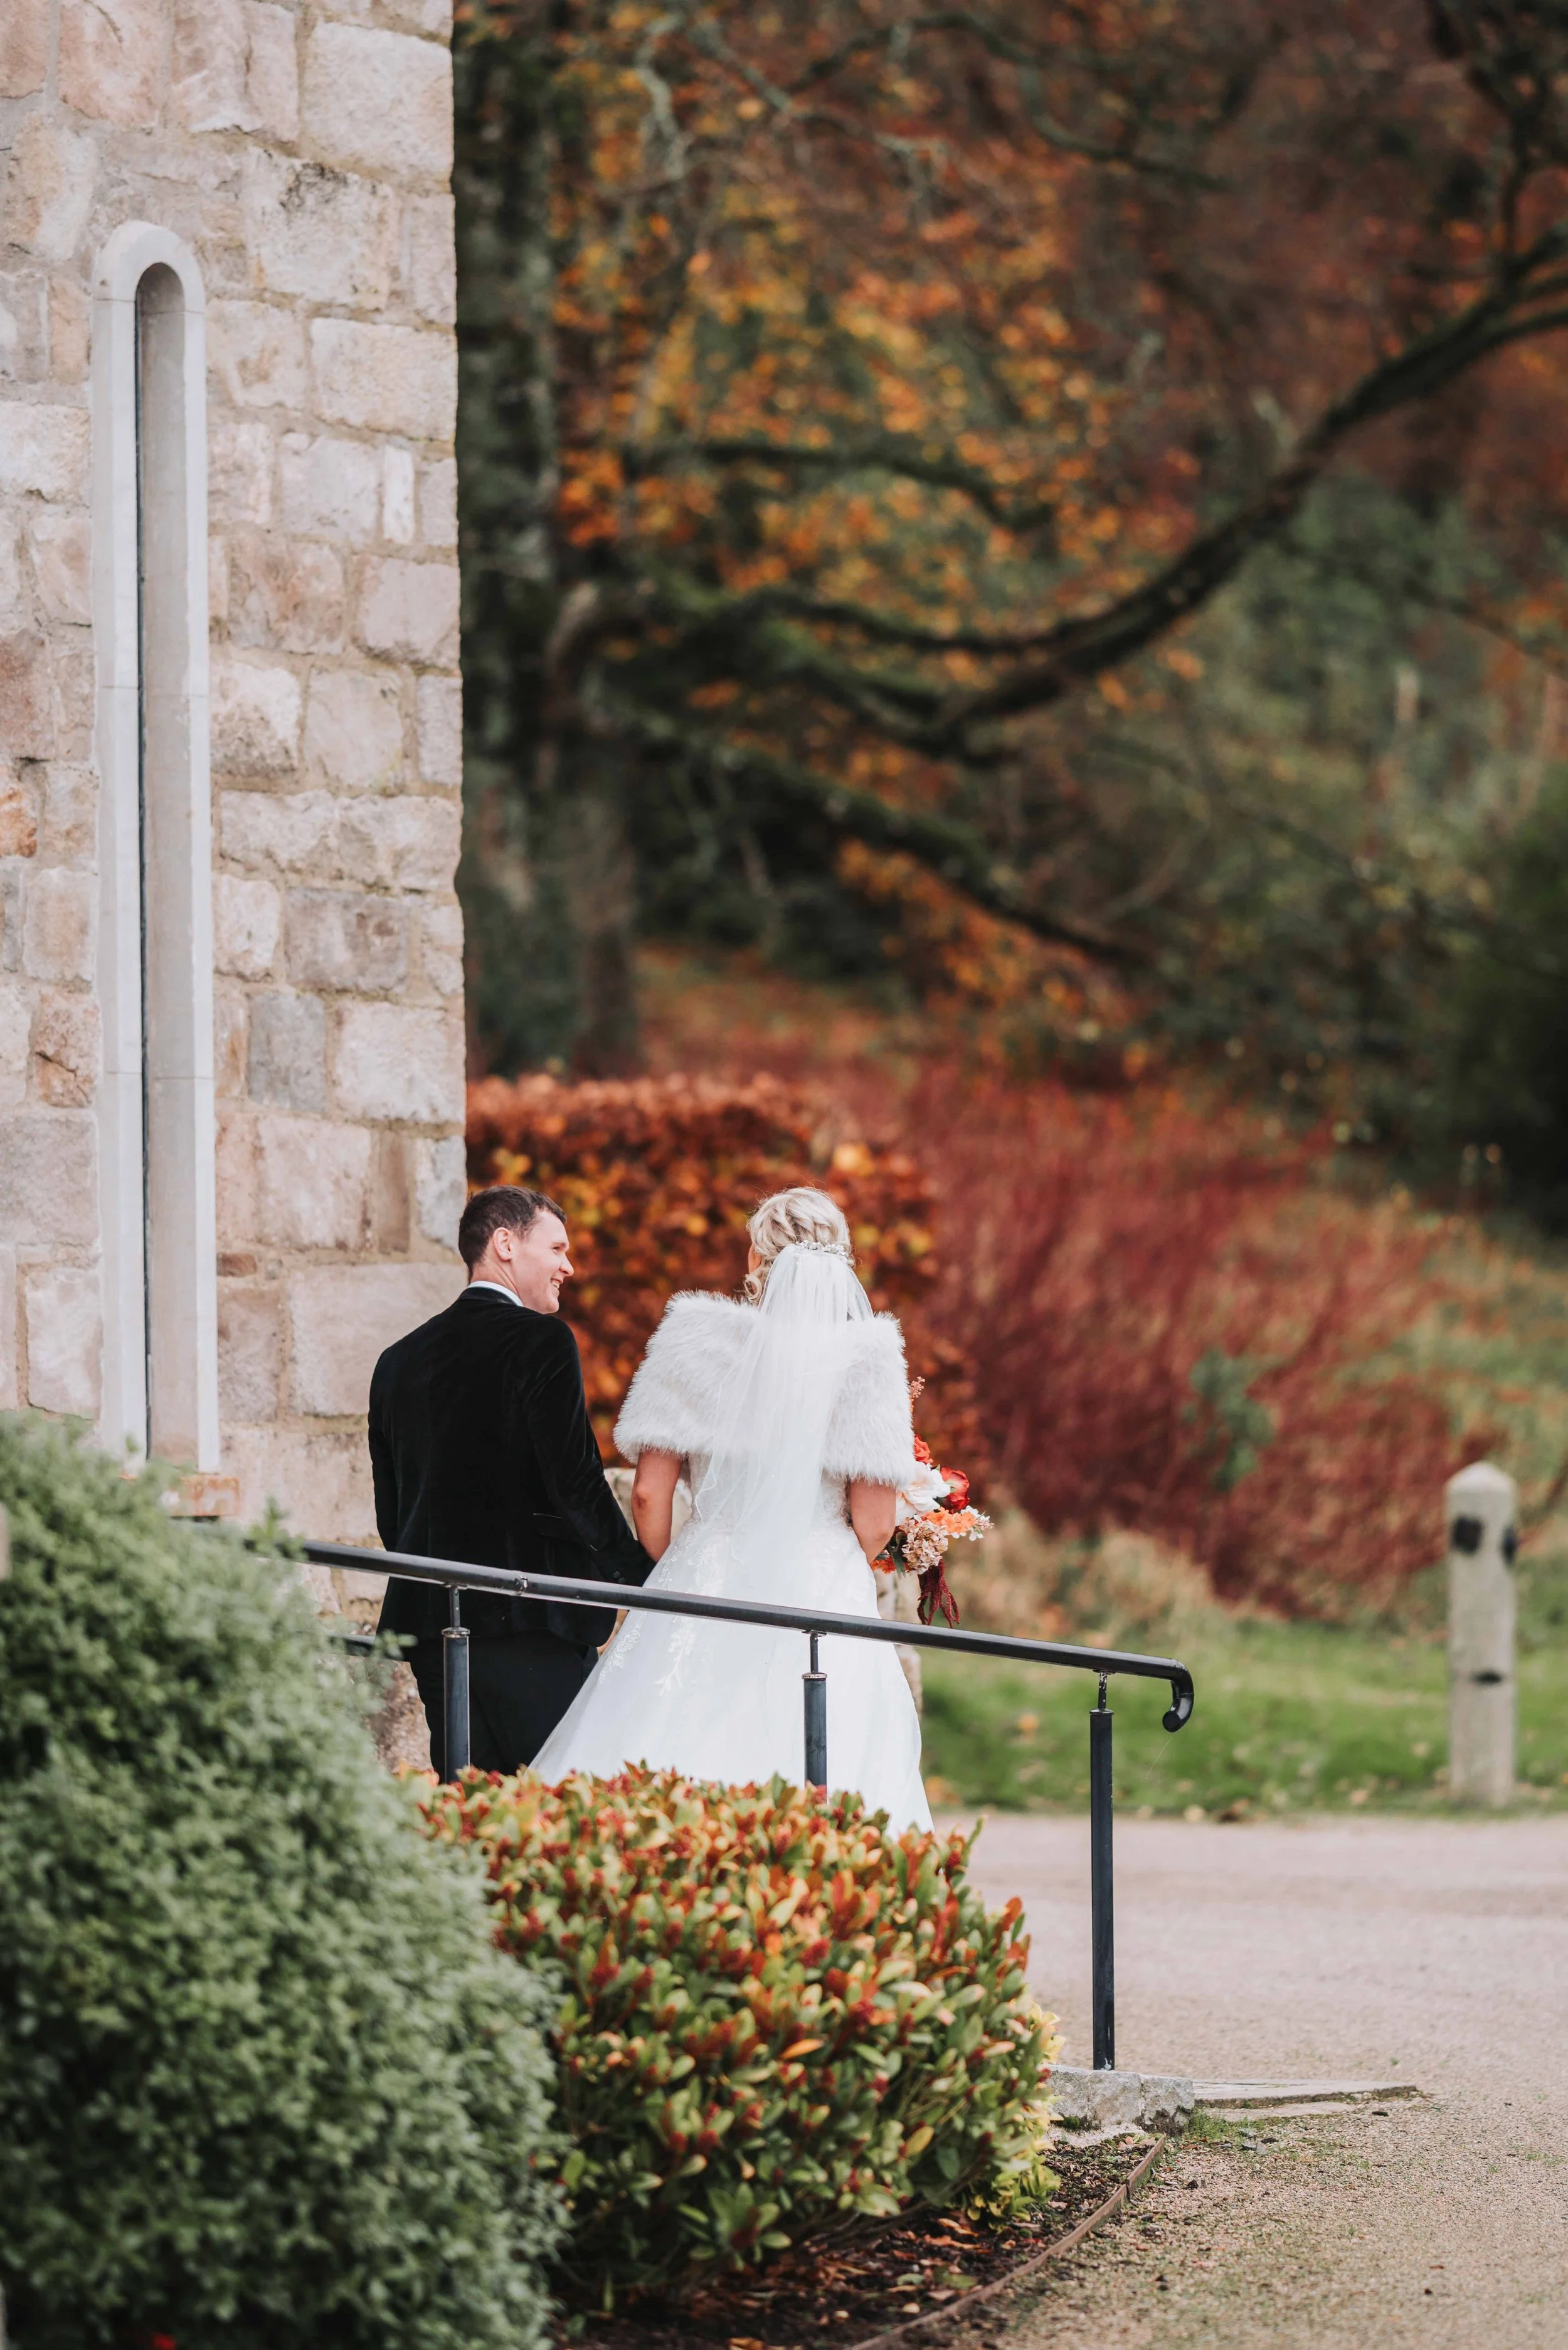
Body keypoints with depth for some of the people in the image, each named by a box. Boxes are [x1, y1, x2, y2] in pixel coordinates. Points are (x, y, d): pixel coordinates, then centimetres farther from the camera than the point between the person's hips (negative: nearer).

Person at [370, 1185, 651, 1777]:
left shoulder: (398, 1361, 15)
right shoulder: (541, 1341, -6)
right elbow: (574, 1483, -13)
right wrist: (644, 1576, -3)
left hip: (428, 1620, 7)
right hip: (530, 1624, -7)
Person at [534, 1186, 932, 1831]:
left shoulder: (698, 1338, 3)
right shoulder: (864, 1356, -1)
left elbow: (650, 1493, 3)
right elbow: (874, 1523, -3)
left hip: (706, 1586, 1)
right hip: (822, 1603, -1)